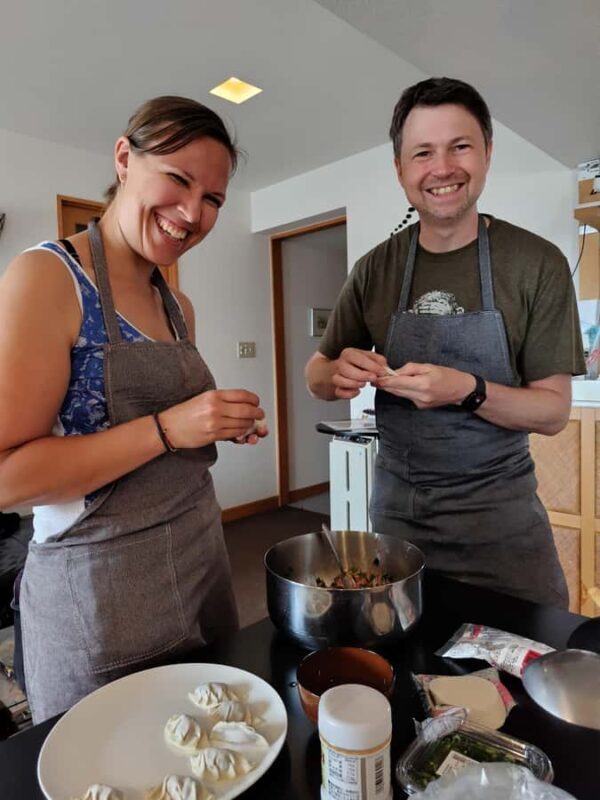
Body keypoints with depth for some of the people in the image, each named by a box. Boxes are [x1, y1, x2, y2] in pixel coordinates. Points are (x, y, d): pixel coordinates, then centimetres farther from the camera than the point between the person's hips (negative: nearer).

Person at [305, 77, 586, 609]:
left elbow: (554, 411, -8)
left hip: (498, 510, -2)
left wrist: (468, 391, -27)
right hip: (396, 505, 3)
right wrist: (339, 375, -19)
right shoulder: (375, 270, -2)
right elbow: (317, 375, 5)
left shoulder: (538, 264, -9)